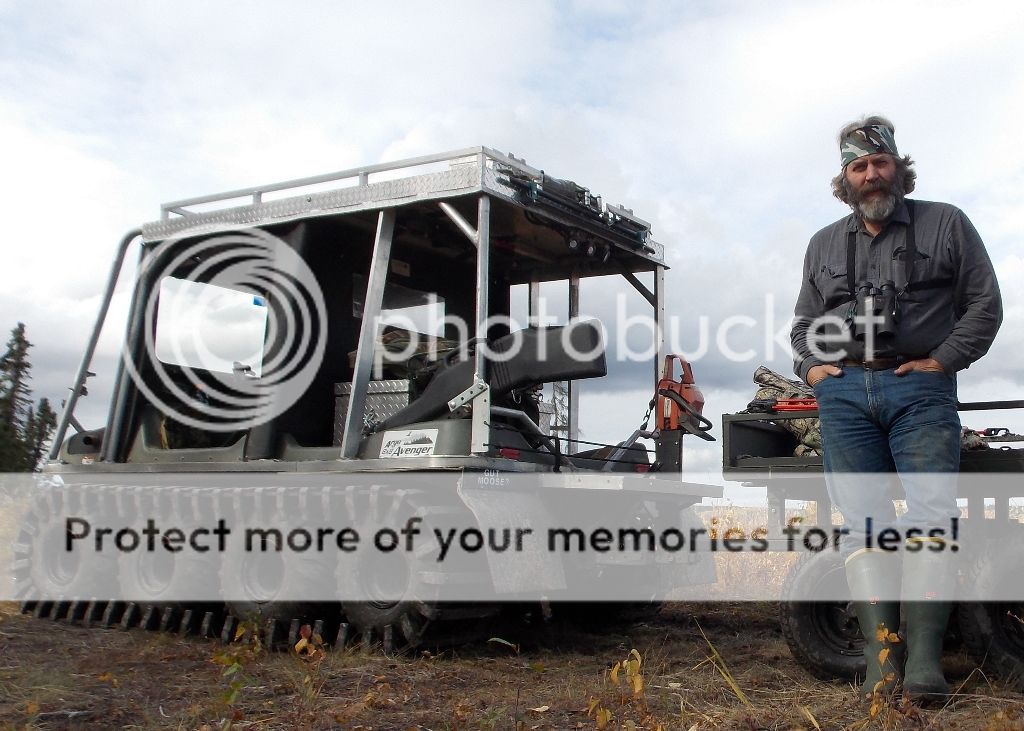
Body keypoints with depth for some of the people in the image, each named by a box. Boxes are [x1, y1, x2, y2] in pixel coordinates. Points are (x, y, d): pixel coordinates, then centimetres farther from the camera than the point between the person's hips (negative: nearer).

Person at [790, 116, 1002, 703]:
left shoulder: (945, 225, 11)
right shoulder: (824, 245, 20)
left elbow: (984, 304, 6)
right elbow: (804, 323, 26)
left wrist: (944, 359, -6)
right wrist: (810, 366, 8)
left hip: (920, 390, -2)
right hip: (844, 395, 3)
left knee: (931, 516, -11)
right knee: (861, 523, -4)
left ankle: (924, 657, -8)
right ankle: (883, 655, -1)